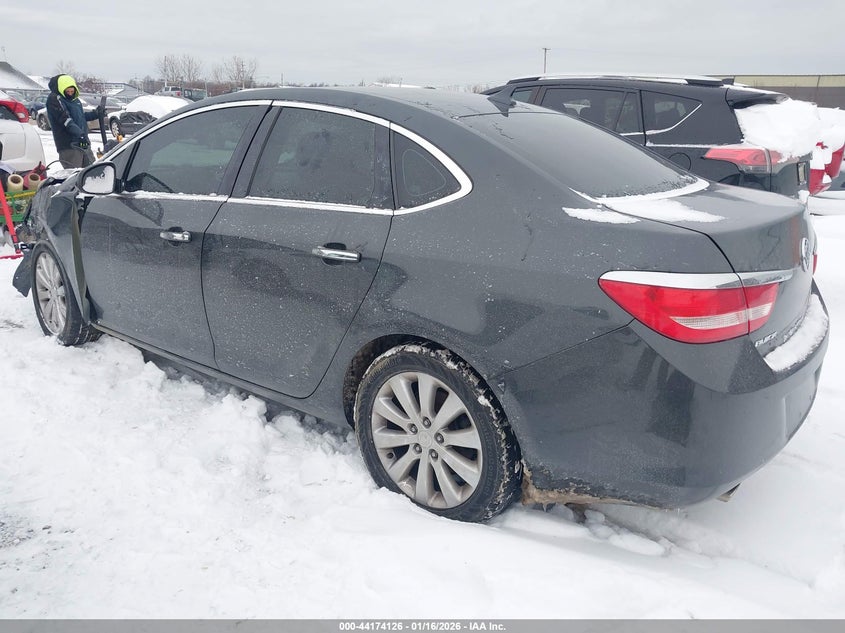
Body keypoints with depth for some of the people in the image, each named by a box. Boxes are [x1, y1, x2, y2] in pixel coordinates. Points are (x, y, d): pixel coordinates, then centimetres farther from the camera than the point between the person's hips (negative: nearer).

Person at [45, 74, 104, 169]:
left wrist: (96, 114, 12)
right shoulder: (54, 99, -9)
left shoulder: (75, 99, 16)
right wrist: (79, 134, -31)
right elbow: (65, 119, -20)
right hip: (68, 146, -8)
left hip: (84, 143, 8)